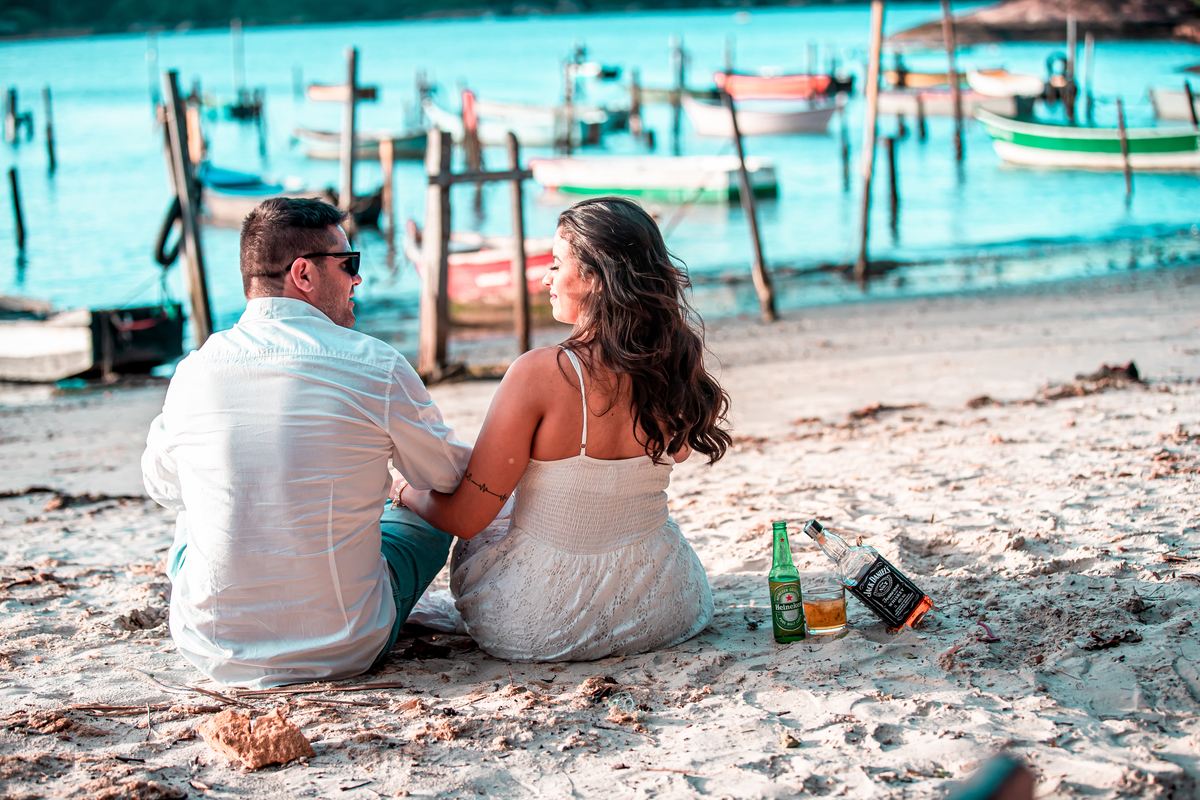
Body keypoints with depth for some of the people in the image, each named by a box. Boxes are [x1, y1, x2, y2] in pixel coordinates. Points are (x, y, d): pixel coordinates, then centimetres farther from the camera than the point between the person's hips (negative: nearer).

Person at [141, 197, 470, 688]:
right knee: (428, 516, 24)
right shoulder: (376, 367, -12)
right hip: (344, 653, -3)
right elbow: (447, 477, 5)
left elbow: (161, 483, 15)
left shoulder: (193, 372, -5)